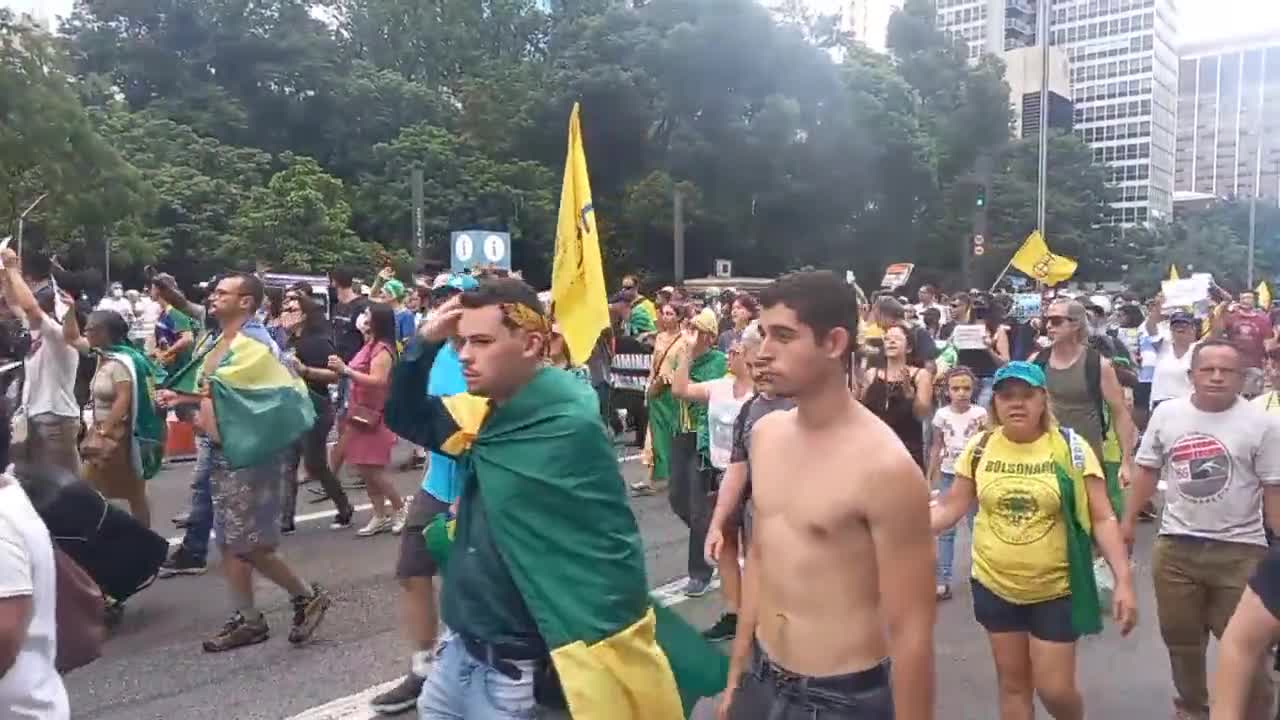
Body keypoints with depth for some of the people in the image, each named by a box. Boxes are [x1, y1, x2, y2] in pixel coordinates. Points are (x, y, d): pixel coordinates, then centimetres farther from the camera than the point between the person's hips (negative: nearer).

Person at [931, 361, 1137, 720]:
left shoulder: (1071, 447, -10)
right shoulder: (979, 447, -3)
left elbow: (1102, 519, -9)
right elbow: (950, 507, 2)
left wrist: (1124, 579, -17)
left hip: (1056, 590, -2)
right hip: (995, 586, 3)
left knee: (1054, 689, 4)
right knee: (1012, 684, 15)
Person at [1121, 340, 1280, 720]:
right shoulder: (1167, 413, 0)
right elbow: (1147, 471, 8)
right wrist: (1128, 522, 6)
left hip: (1240, 550, -3)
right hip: (1175, 546, 3)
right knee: (1181, 639, 18)